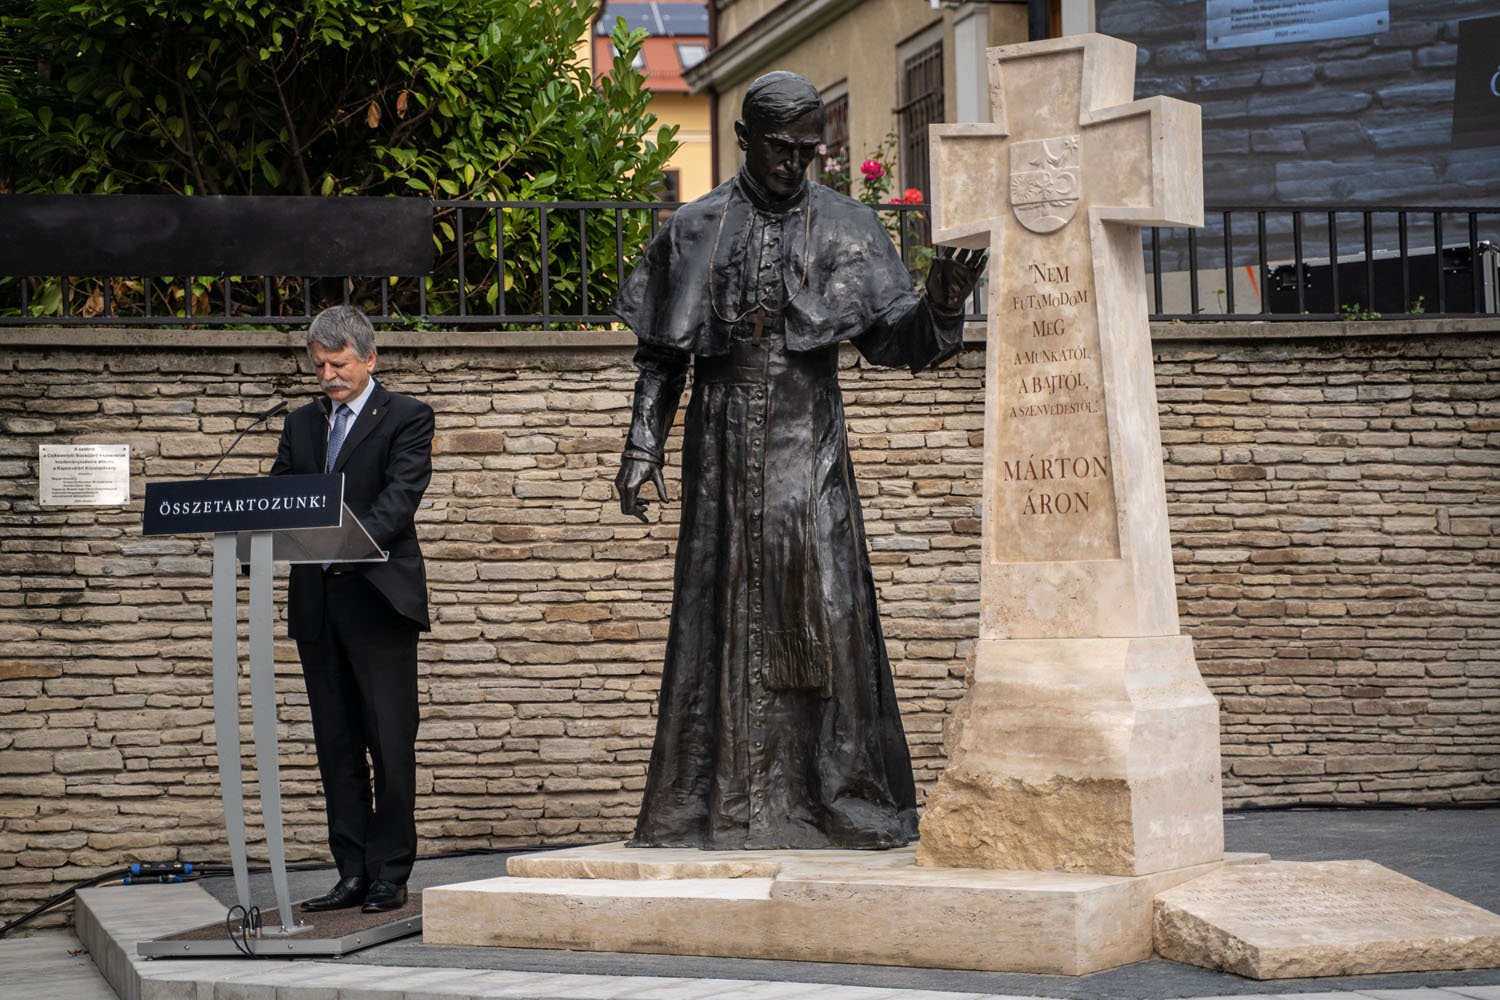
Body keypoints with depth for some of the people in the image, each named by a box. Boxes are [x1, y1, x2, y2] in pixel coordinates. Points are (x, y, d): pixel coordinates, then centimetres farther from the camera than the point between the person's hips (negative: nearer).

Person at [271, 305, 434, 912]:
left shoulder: (406, 418, 1)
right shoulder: (301, 424, 18)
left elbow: (400, 495, -13)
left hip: (378, 599, -5)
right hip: (316, 603, 5)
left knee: (390, 741, -3)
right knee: (336, 744, 7)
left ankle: (390, 874, 3)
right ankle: (352, 873, 12)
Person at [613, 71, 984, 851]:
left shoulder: (845, 228, 6)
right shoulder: (694, 230, 8)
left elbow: (890, 339, 0)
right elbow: (661, 354, 11)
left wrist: (940, 305, -20)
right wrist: (643, 449, 3)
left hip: (807, 445, -1)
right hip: (723, 446, 1)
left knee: (821, 606, -7)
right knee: (721, 613, 1)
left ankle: (833, 795, -3)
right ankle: (720, 801, 6)